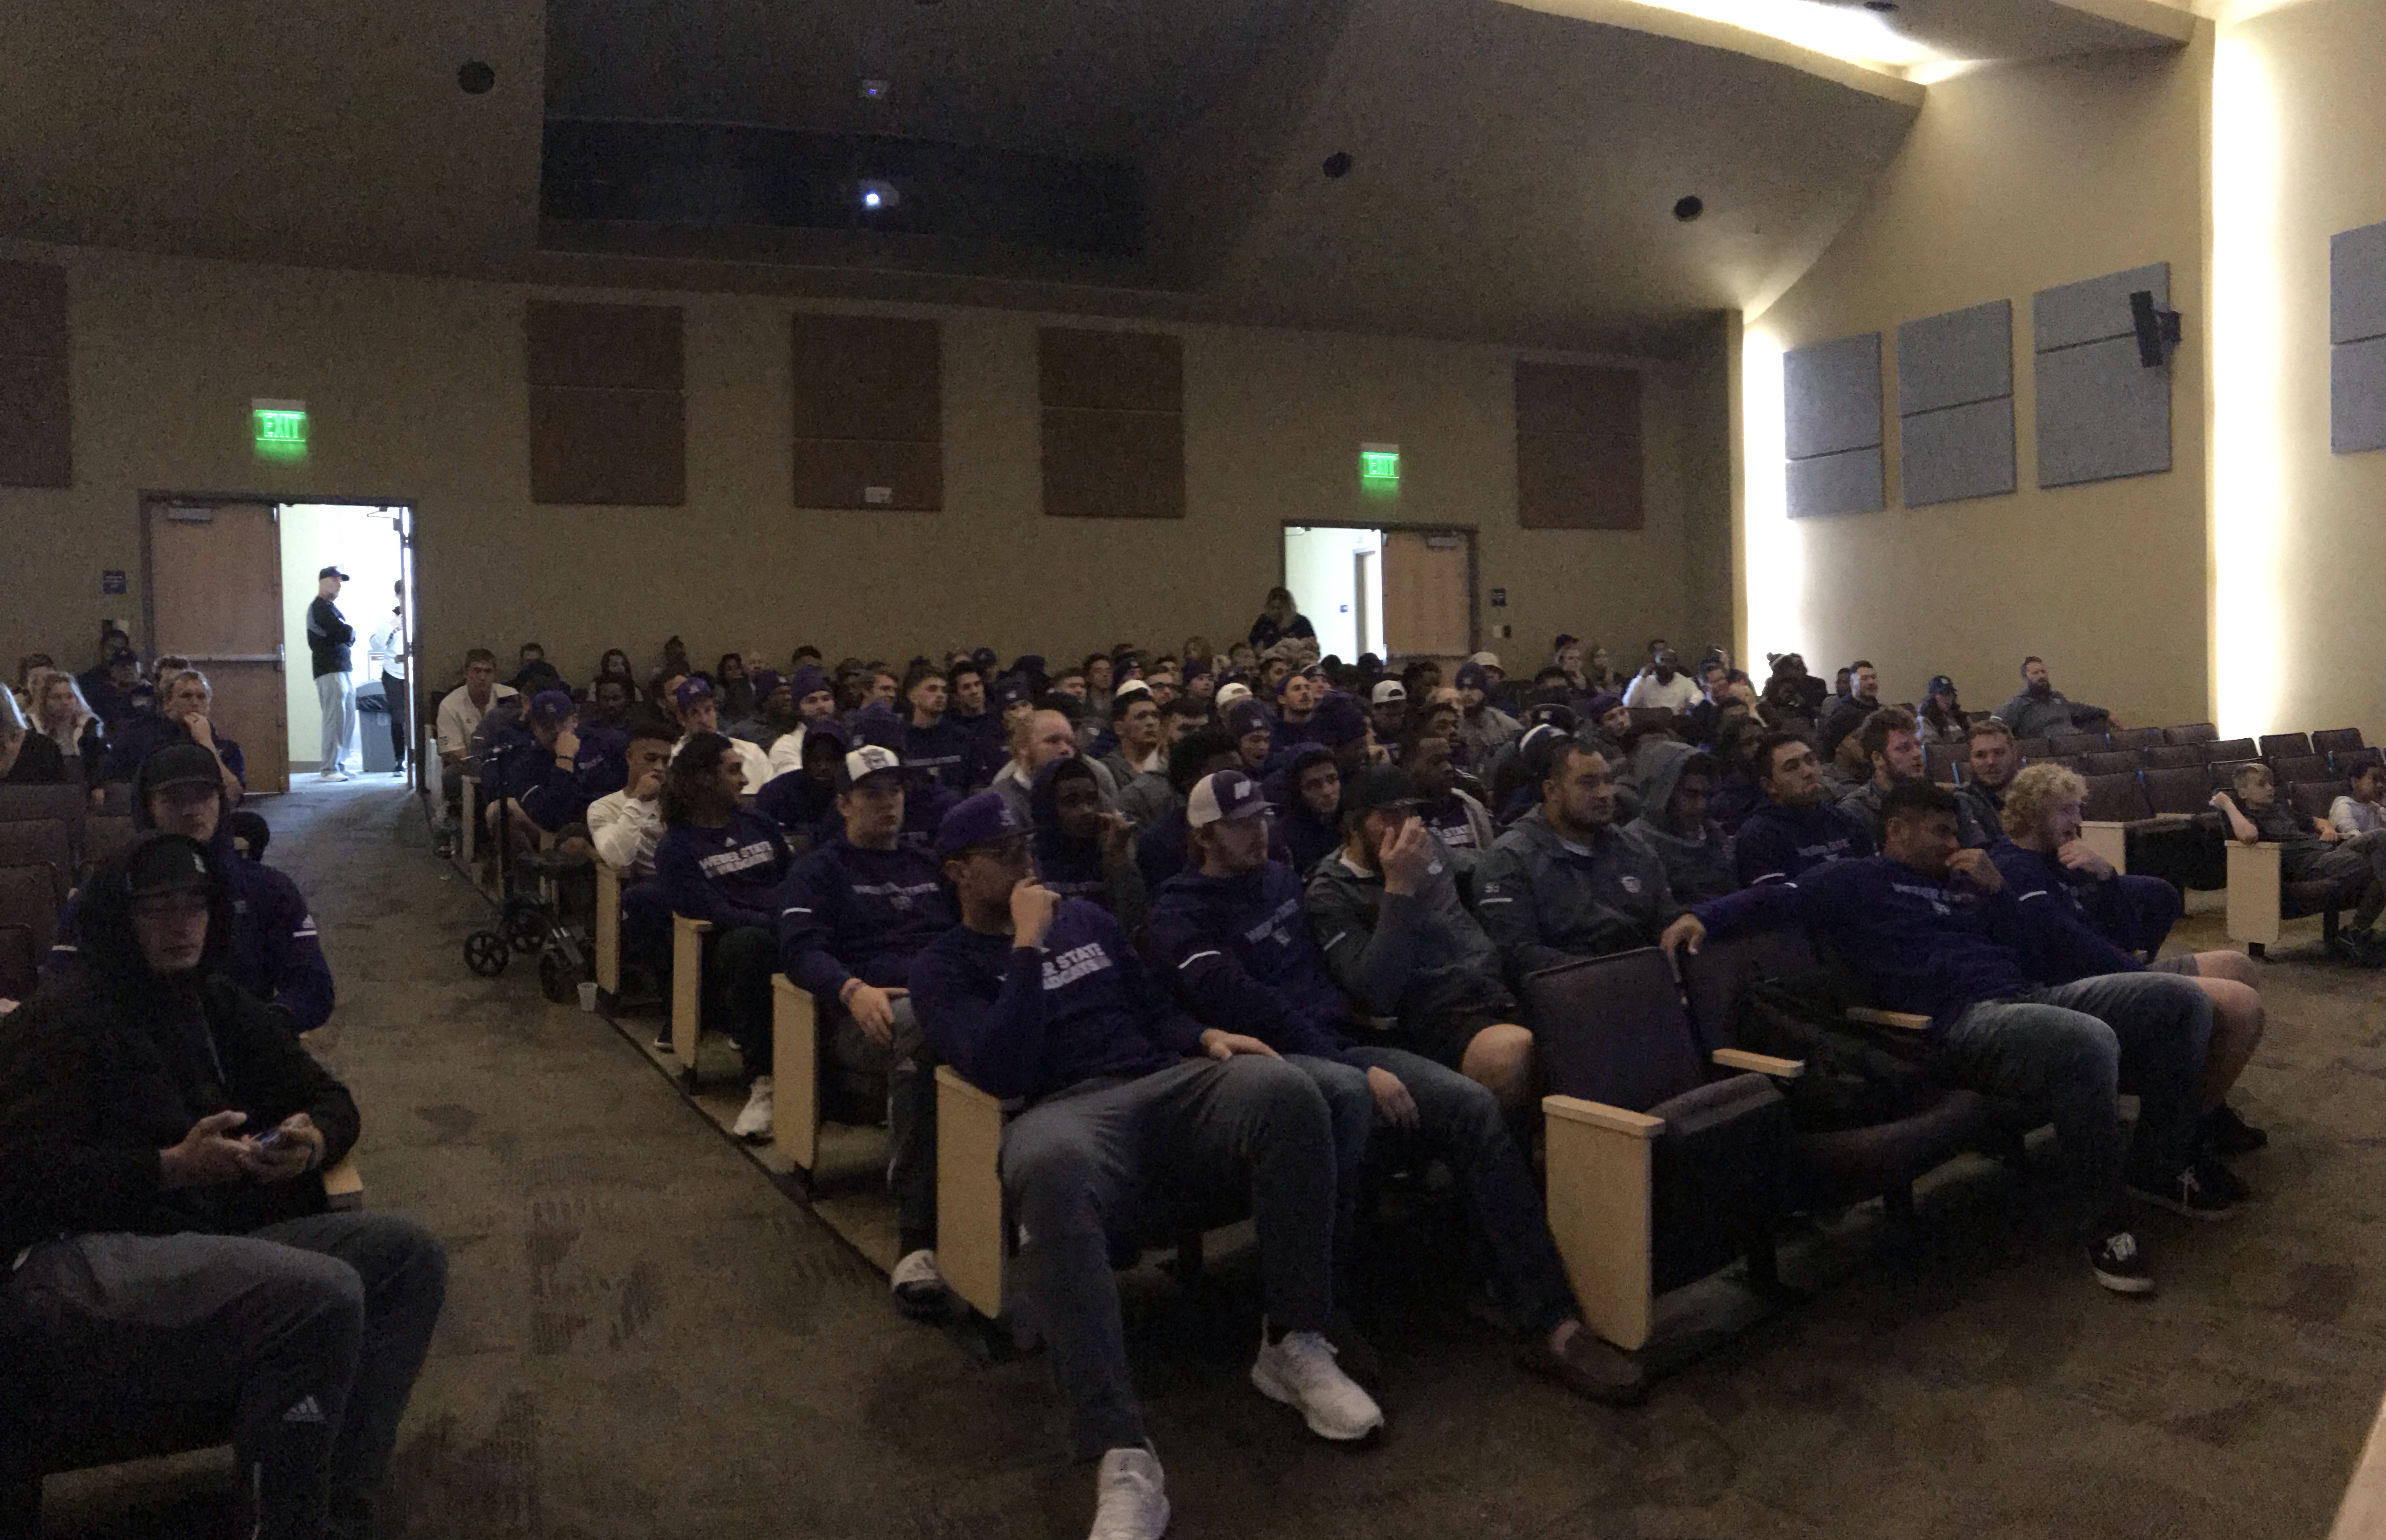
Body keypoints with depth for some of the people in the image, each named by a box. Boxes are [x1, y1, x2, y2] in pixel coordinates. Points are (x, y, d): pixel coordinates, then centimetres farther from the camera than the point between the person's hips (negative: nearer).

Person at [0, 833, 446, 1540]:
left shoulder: (218, 1006, 18)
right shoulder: (62, 1018, -3)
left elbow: (330, 1099, 19)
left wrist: (314, 1141, -4)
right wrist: (171, 1168, -21)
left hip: (199, 1244, 8)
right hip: (76, 1263, -8)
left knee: (410, 1253, -9)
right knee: (325, 1293, -31)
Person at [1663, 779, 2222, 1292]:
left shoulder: (1958, 881, 28)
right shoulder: (1856, 882, 11)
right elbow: (1770, 899, 2)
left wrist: (1996, 888, 10)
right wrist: (1702, 916, -15)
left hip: (2030, 996, 8)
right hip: (1963, 1021, -8)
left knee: (2181, 999, -1)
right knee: (2089, 1042, -37)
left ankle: (2160, 1166, 13)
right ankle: (2101, 1225, -19)